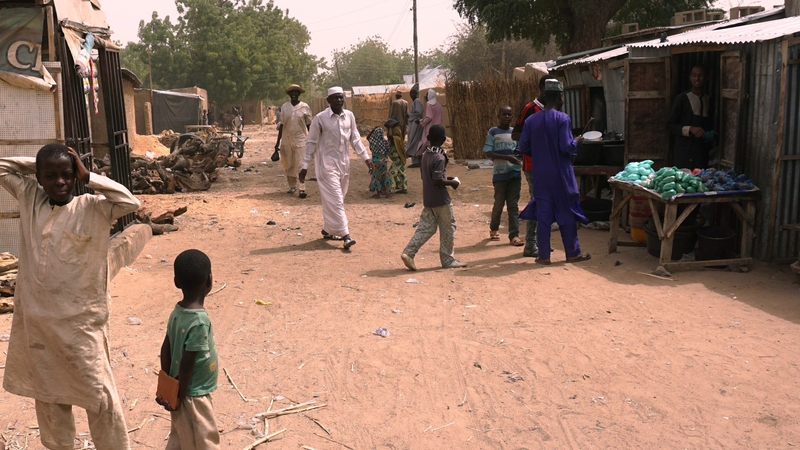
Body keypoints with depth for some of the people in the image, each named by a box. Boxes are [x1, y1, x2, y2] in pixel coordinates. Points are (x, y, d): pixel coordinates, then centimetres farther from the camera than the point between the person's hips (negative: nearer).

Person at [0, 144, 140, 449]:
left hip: (80, 321, -5)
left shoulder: (92, 208, -11)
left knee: (99, 396, 1)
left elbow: (130, 202, -27)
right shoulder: (29, 198, 3)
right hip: (35, 319, 5)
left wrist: (87, 177, -19)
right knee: (47, 393, 22)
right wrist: (37, 165, 2)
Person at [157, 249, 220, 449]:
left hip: (183, 391, 8)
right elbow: (187, 364, -24)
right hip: (194, 395, -8)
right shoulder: (200, 320, -26)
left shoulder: (177, 312, -2)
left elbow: (165, 350, 6)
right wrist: (180, 396, -13)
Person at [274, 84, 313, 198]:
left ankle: (301, 189, -9)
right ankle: (292, 186, 20)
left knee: (300, 165, -8)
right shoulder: (284, 107, 6)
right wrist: (278, 141, 10)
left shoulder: (305, 107, -1)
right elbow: (282, 124, 11)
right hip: (287, 139, 3)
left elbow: (309, 125, 5)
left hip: (301, 139, -3)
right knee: (288, 165, 7)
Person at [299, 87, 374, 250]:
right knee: (334, 200, -9)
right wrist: (304, 166, -6)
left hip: (344, 163, 6)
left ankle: (328, 229, 28)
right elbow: (311, 143, -5)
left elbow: (355, 139, 11)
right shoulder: (320, 118, -10)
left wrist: (366, 158, 5)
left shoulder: (349, 116, 3)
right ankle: (345, 235, -10)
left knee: (337, 199, 13)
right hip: (327, 163, -5)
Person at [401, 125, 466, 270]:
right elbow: (437, 180, -25)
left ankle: (408, 253, -3)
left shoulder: (425, 154, 7)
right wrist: (452, 183, -9)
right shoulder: (439, 157, -18)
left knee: (425, 228, 10)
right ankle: (448, 260, 15)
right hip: (440, 200, -8)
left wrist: (447, 178, 15)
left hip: (428, 199, 8)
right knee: (448, 228, 7)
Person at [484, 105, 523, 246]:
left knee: (513, 205, 1)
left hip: (515, 173, 3)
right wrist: (507, 157, -19)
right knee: (499, 204, 5)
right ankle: (494, 229, 29)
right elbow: (488, 153, -8)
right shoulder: (493, 132, -1)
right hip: (499, 173, -3)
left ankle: (514, 235, 1)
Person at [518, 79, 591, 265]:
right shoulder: (562, 119, -12)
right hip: (561, 175, -3)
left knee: (543, 215, 7)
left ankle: (544, 255, 9)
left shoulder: (531, 120, 1)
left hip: (540, 175, 3)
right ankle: (573, 253, 17)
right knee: (567, 214, 8)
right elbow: (567, 147, -17)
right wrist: (577, 142, 4)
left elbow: (523, 148, 2)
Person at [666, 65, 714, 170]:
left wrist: (711, 136, 5)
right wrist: (690, 129, -17)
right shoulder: (682, 98, -2)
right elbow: (670, 125, -5)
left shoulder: (709, 101, 13)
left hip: (702, 153, 4)